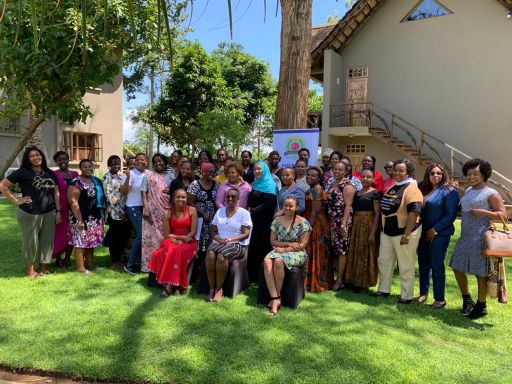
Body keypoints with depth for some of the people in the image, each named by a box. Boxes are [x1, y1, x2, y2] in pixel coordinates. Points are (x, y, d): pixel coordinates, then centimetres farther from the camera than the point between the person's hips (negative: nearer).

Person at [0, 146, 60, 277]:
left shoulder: (50, 173, 12)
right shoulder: (22, 172, -2)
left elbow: (56, 193, 13)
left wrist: (58, 211, 6)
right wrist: (16, 200, -8)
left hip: (49, 213, 4)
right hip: (29, 213, -4)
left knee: (47, 240, 10)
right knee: (31, 241, 5)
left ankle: (44, 268, 25)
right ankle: (30, 269, 21)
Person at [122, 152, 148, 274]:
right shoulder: (130, 173, -7)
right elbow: (124, 192, -13)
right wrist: (127, 177, -24)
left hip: (146, 207, 5)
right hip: (134, 208, -5)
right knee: (141, 234, -10)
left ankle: (138, 260, 21)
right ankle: (130, 264, 2)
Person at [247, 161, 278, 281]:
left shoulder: (270, 184, -5)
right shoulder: (255, 184, 18)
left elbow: (270, 203, -14)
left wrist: (253, 210, -13)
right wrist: (249, 209, 3)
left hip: (264, 220, -7)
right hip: (254, 219, 7)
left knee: (263, 246, -4)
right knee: (253, 247, 6)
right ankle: (252, 276, 14)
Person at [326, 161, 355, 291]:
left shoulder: (347, 185, -8)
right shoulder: (332, 184, 15)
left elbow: (348, 205, -14)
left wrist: (344, 223, -21)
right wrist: (327, 220, 14)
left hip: (342, 221, -7)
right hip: (332, 221, 7)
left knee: (341, 249, -2)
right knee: (333, 248, 10)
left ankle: (340, 279, 4)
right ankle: (332, 276, 20)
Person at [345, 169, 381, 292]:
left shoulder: (375, 193, -7)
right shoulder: (357, 193, 11)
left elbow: (377, 214, -12)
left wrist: (373, 232, -17)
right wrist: (352, 226, 1)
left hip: (368, 226, -6)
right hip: (356, 225, 6)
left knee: (366, 254, 3)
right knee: (355, 252, 11)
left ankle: (364, 283, 14)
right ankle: (355, 280, 24)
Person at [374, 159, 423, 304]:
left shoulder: (411, 189, -15)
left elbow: (414, 213, -23)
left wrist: (406, 235, -26)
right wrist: (382, 227, 17)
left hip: (404, 232, -8)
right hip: (387, 232, 8)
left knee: (406, 266, 4)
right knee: (384, 261, 15)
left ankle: (407, 296, 16)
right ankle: (384, 289, 30)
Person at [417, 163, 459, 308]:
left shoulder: (449, 192, -7)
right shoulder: (423, 189, 11)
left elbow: (451, 215, -13)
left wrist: (435, 230, -14)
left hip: (439, 234, -6)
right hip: (422, 233, 6)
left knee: (437, 266, 0)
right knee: (423, 264, 13)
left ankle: (440, 299, 13)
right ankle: (423, 293, 27)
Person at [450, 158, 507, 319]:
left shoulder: (491, 194, -7)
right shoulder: (468, 191, 14)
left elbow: (503, 214, -10)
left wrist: (482, 212, -22)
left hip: (480, 238, -8)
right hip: (465, 237, 8)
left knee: (480, 272, 2)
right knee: (457, 268, 12)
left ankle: (481, 306, 18)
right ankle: (467, 299, 31)